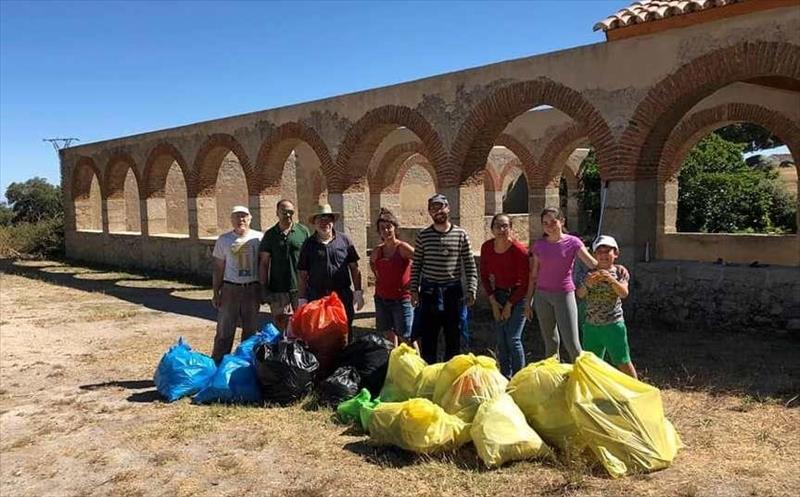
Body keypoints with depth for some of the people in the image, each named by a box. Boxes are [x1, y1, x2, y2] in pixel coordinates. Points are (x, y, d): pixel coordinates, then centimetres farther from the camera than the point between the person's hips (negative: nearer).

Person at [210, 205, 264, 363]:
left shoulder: (258, 237, 2)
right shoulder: (224, 240, 5)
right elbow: (218, 269, 8)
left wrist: (263, 290, 1)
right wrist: (215, 293, 4)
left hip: (252, 289, 0)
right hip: (230, 289, 0)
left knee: (251, 330, 10)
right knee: (224, 332, 1)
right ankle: (217, 364, 9)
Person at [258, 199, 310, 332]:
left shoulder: (303, 231, 4)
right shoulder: (270, 235, 6)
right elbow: (263, 263, 6)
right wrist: (265, 288, 1)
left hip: (300, 288, 0)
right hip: (278, 290, 0)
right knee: (281, 326, 2)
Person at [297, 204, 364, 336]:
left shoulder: (344, 240, 5)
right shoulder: (308, 244, 6)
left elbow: (354, 268, 7)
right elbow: (302, 275, 7)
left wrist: (358, 292, 1)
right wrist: (302, 299, 2)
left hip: (343, 296, 0)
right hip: (316, 297, 0)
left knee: (346, 333, 6)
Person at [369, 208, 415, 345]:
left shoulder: (403, 248, -12)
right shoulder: (377, 251, 5)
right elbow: (372, 262, 28)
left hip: (401, 299, -5)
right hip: (381, 299, 6)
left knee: (406, 338, -4)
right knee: (389, 335, 13)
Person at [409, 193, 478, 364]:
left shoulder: (460, 234, 1)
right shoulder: (423, 235, 3)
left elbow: (470, 265, 0)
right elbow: (416, 265, 5)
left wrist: (471, 290, -7)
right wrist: (414, 289, -1)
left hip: (453, 290, 0)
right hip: (429, 291, 0)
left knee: (454, 337, 8)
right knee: (428, 338, 6)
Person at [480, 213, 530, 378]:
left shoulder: (519, 250, -19)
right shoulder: (486, 247, -5)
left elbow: (524, 284, -12)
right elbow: (484, 275, 6)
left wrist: (509, 305, -11)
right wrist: (493, 301, -1)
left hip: (518, 296, -5)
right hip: (498, 295, 5)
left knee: (513, 339, -10)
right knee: (501, 340, 7)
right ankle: (505, 378, 19)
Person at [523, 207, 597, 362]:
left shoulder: (572, 242, -4)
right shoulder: (539, 245, 4)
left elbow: (594, 264, -12)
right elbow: (533, 275, 8)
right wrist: (528, 302, 9)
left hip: (564, 294, -3)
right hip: (542, 296, 3)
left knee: (571, 343, -7)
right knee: (550, 341, 11)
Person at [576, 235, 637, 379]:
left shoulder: (620, 271, -1)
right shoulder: (590, 273, 5)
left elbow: (624, 293, -16)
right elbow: (579, 294, -6)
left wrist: (611, 279, -32)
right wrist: (587, 284, -27)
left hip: (613, 324, -3)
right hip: (591, 325, 3)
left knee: (623, 362, 1)